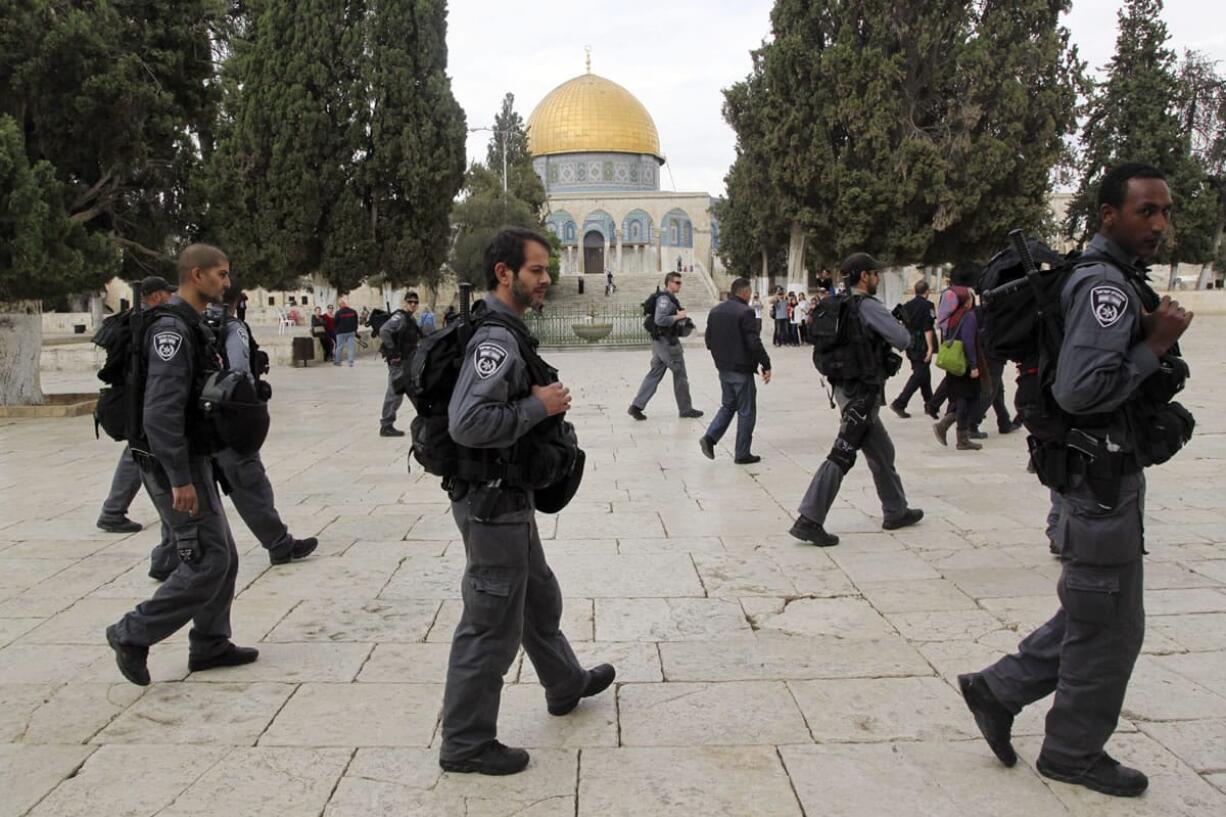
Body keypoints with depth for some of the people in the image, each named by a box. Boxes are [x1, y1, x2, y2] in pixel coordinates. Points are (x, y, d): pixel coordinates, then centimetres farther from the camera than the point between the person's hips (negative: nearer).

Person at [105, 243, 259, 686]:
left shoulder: (190, 325, 14)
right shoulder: (172, 327, -18)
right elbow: (160, 411, -26)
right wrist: (180, 480, -26)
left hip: (192, 460, 10)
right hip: (176, 465, -10)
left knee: (223, 555, 13)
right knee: (208, 560, -7)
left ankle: (210, 644, 23)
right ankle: (133, 634, 5)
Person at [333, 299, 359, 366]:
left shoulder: (338, 313, -10)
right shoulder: (353, 312, 2)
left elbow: (336, 323, -4)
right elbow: (356, 322, 9)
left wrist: (337, 331, 13)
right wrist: (355, 330, 19)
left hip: (341, 333, -2)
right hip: (351, 332, 2)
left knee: (339, 347, 7)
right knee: (351, 347, 1)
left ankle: (337, 361, 15)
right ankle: (351, 362, -3)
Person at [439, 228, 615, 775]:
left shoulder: (502, 330, 10)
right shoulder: (495, 338, -22)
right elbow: (468, 423, -33)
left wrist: (540, 400, 8)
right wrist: (539, 406, -23)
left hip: (507, 496, 11)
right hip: (492, 502, -11)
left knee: (539, 597, 27)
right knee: (492, 626, 2)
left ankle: (566, 685, 48)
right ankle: (465, 743, 18)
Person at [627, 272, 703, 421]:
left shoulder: (670, 299, 17)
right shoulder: (664, 299, -16)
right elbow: (659, 319, -28)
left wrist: (684, 322, 11)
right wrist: (677, 317, -20)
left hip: (660, 341, 10)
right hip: (667, 342, -10)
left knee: (654, 374, 8)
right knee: (680, 374, 2)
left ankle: (636, 406, 4)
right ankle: (685, 409, 13)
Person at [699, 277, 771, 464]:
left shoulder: (715, 311, 7)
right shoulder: (745, 312, -16)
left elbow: (708, 339, 12)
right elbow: (754, 343, -21)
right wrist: (766, 365, -13)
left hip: (723, 369, 7)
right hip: (742, 369, -7)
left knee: (728, 405, 21)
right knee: (746, 412, 4)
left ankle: (710, 437, 3)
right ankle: (742, 454, 9)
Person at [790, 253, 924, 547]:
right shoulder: (868, 306, -16)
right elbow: (903, 339, -16)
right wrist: (896, 325, 7)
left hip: (846, 387, 9)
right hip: (862, 393, -9)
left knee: (881, 451, 20)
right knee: (841, 456, -9)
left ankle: (896, 511, 32)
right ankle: (808, 521, -10)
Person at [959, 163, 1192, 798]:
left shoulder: (1121, 280, 15)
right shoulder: (1104, 284, -18)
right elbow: (1079, 390, -29)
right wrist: (1155, 345, -20)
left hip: (1108, 476, 10)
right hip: (1101, 479, -10)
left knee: (1092, 615, 19)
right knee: (1109, 626, 5)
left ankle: (996, 689, 26)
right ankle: (1074, 752, 22)